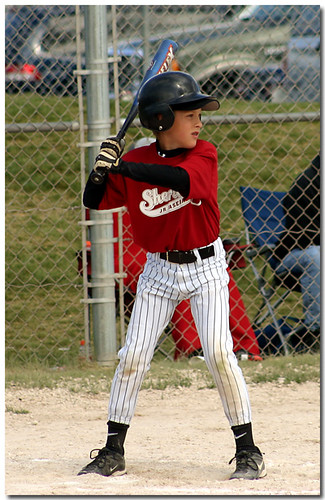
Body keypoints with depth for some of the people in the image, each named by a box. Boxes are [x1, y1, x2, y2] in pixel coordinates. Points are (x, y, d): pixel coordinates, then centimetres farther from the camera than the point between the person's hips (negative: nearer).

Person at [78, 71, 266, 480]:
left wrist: (122, 167, -32)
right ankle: (113, 453, 8)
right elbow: (93, 201, 0)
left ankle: (248, 451, -2)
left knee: (218, 353, -12)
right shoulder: (136, 161, -3)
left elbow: (182, 179, -30)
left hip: (205, 266, -2)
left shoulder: (204, 155, -9)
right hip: (159, 270, 2)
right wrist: (102, 168, -21)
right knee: (133, 355, -2)